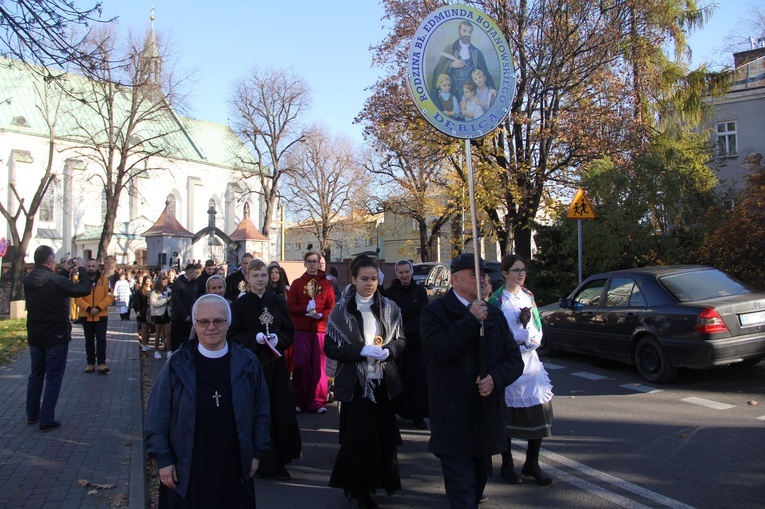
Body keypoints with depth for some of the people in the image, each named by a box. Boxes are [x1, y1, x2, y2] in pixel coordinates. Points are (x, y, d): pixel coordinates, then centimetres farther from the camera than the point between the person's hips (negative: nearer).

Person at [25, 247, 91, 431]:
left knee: (35, 375, 19)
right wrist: (81, 269, -2)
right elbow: (85, 290, -14)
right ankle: (46, 420, 7)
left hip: (35, 336, 7)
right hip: (55, 337, -7)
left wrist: (65, 271, 16)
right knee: (53, 378, 3)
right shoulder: (56, 280, -22)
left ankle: (32, 415, 30)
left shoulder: (28, 279, 0)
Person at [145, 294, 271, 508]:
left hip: (234, 468, 1)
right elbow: (158, 415, -3)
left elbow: (261, 410, 2)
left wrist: (257, 452, 3)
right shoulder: (178, 363, -7)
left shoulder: (247, 362, -5)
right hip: (186, 470, -1)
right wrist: (163, 459, -5)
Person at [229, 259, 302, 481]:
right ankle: (261, 462, 14)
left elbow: (289, 332, 8)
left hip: (275, 363, 3)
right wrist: (255, 338, -20)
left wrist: (278, 339, -12)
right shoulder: (239, 304, -2)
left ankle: (279, 461, 18)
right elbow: (233, 335, -5)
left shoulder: (278, 302, 6)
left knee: (281, 412, 2)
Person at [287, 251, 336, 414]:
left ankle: (317, 402, 9)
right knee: (300, 364, -4)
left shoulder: (327, 284, 8)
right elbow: (290, 307, 1)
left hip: (320, 329, 1)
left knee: (319, 366, 2)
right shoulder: (297, 283, 7)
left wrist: (321, 315, -17)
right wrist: (305, 308, -16)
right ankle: (298, 401, 9)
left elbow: (332, 308, 3)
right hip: (301, 330, 0)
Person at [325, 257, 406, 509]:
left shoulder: (390, 308, 2)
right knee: (359, 436, 1)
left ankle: (379, 480, 33)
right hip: (355, 383, -3)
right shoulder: (341, 310, -5)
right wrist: (361, 350, -19)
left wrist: (387, 351, -14)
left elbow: (401, 340, 7)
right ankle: (358, 488, 21)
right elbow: (330, 347, -6)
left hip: (383, 381, 3)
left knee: (383, 435, 10)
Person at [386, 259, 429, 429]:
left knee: (419, 380, 0)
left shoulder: (420, 291, 5)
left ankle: (418, 416, 10)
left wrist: (404, 330, -11)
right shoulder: (389, 293, 2)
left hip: (417, 343, 1)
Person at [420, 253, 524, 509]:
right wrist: (471, 320, -22)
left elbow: (514, 359, 8)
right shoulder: (435, 312, -6)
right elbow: (437, 350, -23)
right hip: (454, 418, -5)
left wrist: (495, 378, -12)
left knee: (479, 482, 21)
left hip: (487, 417, 6)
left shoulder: (493, 314, 10)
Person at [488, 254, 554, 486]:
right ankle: (507, 464, 19)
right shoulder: (496, 300, -7)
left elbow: (537, 329, 9)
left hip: (531, 361, 5)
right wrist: (525, 339, -11)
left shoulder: (528, 296, 10)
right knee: (508, 414, 4)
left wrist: (526, 322, -12)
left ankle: (532, 464, 16)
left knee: (540, 411, 1)